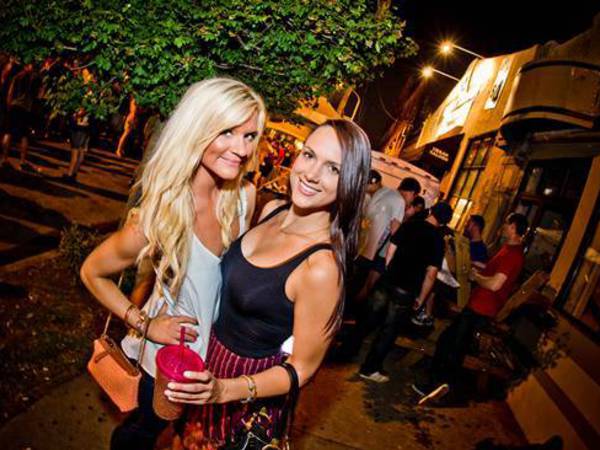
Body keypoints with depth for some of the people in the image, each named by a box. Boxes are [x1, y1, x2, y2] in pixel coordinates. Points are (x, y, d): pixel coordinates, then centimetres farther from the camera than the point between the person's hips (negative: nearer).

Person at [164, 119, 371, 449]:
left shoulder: (322, 266, -32)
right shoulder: (271, 210, -10)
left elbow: (302, 368, -21)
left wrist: (223, 390, -32)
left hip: (247, 379, -6)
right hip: (208, 353, 6)